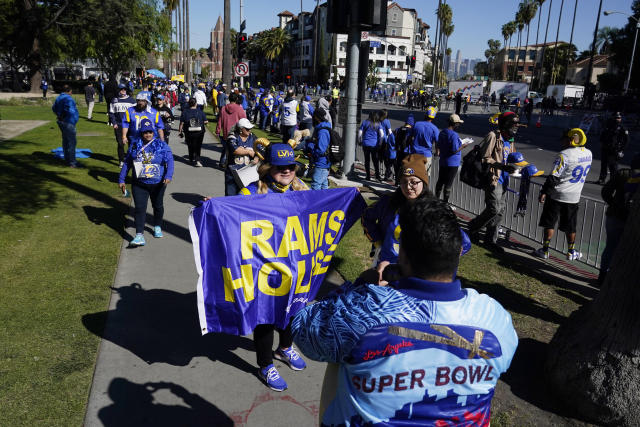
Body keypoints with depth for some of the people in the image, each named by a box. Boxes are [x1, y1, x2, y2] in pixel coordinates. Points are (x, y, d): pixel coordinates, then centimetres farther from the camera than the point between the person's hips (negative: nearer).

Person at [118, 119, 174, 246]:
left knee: (158, 206, 16)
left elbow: (169, 161, -12)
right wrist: (121, 179, 9)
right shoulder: (135, 145, 3)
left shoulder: (161, 145, -3)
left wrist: (168, 176, -27)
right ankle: (139, 236, -11)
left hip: (158, 184, 0)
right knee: (139, 208, -8)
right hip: (139, 184, 1)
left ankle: (157, 227, 40)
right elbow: (127, 163, 10)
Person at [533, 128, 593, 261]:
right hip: (574, 197, 6)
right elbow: (583, 174, 14)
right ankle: (571, 252, 25)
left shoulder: (565, 155, -19)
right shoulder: (588, 154, 2)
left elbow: (554, 177, -19)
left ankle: (545, 250, 11)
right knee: (570, 226, 16)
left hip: (557, 195, -6)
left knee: (549, 223, 7)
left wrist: (544, 192, -14)